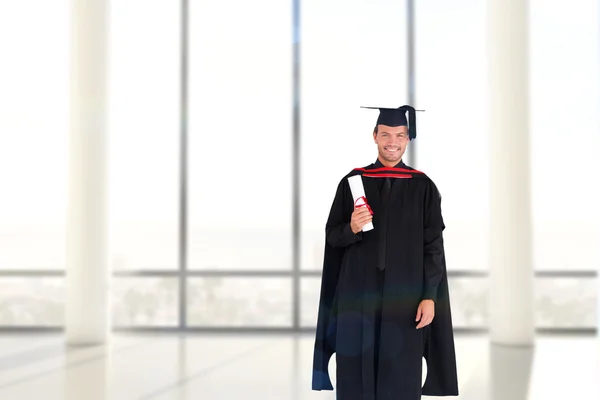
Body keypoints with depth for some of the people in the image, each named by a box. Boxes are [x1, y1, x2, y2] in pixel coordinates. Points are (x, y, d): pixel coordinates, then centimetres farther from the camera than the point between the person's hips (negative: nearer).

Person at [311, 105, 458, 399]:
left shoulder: (422, 187, 1)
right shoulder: (352, 182, 4)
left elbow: (434, 247, 0)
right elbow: (332, 236, 5)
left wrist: (430, 297, -8)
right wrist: (351, 228, -16)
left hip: (404, 296, -1)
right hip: (358, 293, 1)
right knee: (356, 373, 4)